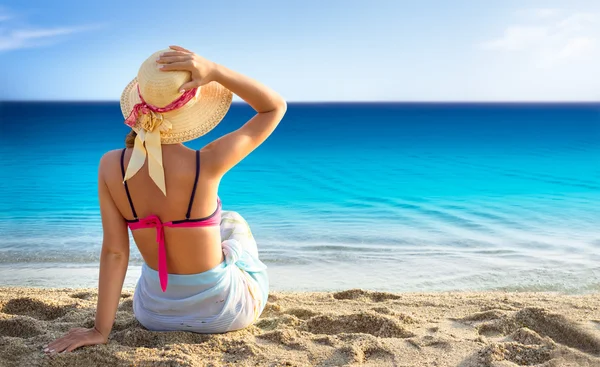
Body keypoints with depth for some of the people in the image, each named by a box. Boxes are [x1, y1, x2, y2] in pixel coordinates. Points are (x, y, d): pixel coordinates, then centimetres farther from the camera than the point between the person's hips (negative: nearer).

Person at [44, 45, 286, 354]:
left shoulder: (110, 166, -18)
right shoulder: (207, 164, -29)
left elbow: (113, 251, -16)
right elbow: (276, 108, -17)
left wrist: (100, 330, -8)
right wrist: (215, 72, -27)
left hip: (155, 312, 3)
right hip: (221, 311, -2)